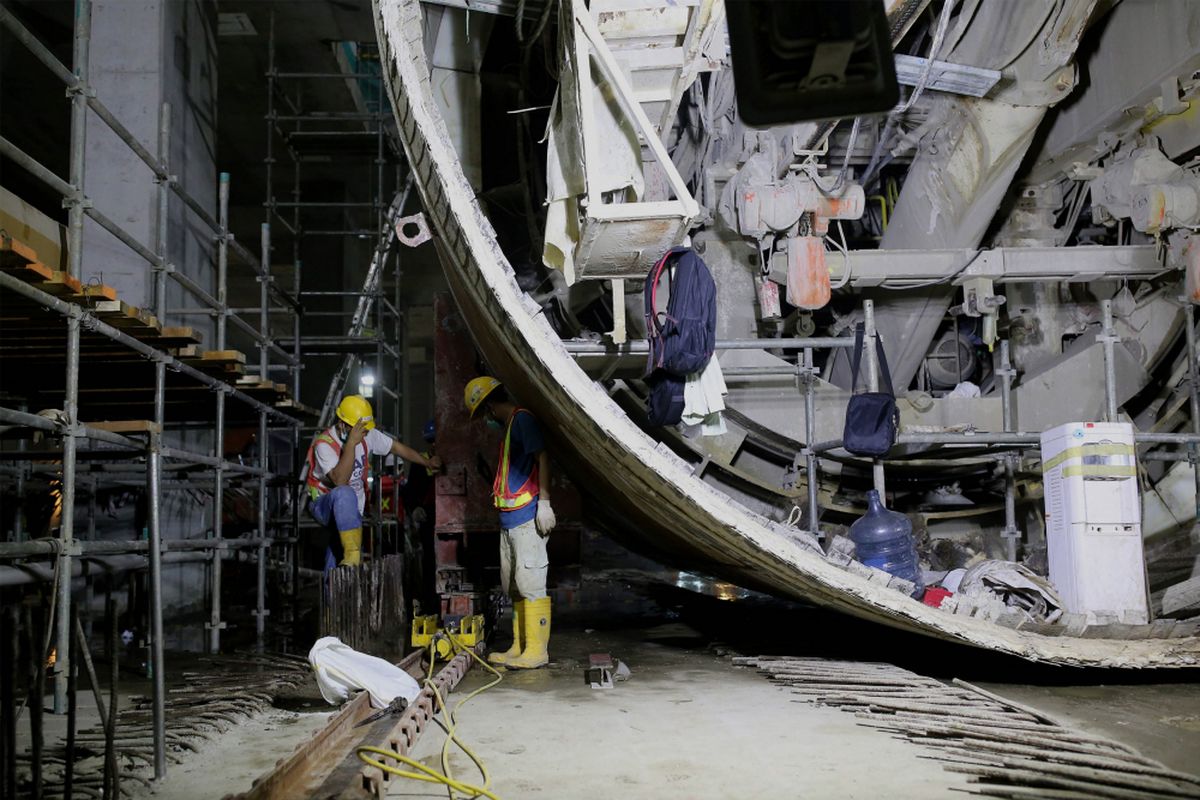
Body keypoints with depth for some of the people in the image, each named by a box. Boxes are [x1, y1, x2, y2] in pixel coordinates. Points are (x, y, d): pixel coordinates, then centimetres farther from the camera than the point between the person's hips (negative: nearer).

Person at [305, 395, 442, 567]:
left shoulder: (368, 435, -4)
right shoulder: (324, 444, -22)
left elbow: (397, 447, 11)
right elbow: (340, 481, -35)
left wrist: (428, 462, 9)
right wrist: (351, 443, -37)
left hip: (352, 509, 6)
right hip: (324, 504, -6)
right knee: (345, 493, -39)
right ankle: (352, 555, -39)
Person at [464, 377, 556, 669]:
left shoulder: (522, 419, -9)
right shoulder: (508, 424, 19)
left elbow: (542, 457, -17)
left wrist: (544, 503, -21)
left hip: (527, 517, -11)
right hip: (509, 519, 11)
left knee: (529, 583, -10)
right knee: (513, 587, 13)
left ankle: (536, 651, -7)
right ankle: (520, 648, 19)